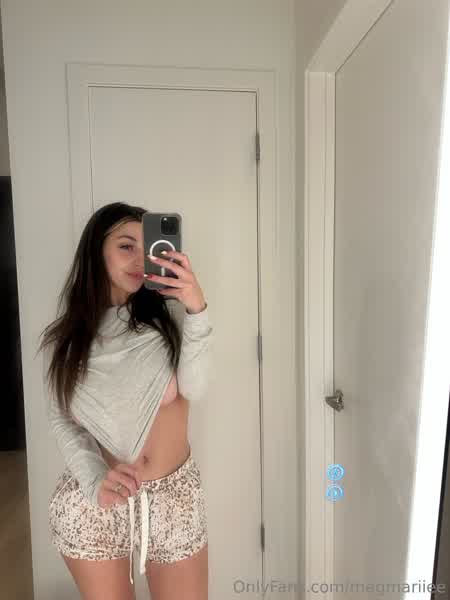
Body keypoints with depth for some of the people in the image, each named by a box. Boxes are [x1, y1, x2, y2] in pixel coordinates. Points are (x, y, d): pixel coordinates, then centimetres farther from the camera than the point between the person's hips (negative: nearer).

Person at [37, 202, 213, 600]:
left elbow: (195, 391, -19)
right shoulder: (66, 335, -4)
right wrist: (95, 479, -16)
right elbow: (60, 419, 0)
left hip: (175, 497, 0)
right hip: (93, 505, 1)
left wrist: (197, 310, -30)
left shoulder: (167, 313, -9)